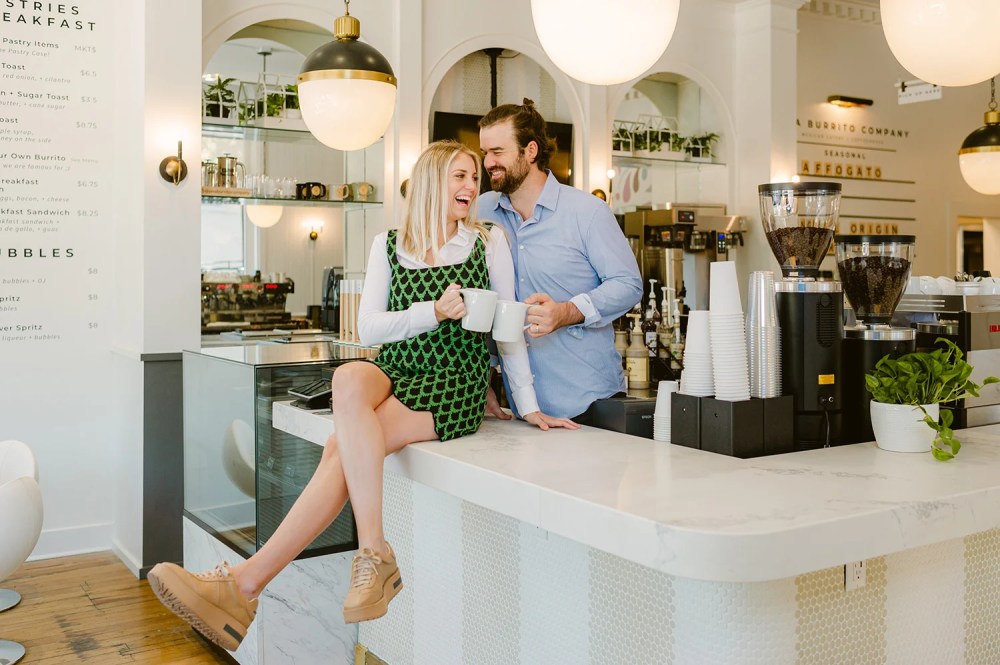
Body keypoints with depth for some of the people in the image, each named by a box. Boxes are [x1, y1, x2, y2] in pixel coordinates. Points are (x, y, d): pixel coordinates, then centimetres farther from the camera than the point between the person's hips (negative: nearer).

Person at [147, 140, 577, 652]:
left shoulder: (489, 241, 6)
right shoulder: (389, 245, 11)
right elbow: (368, 327, 0)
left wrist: (528, 406, 5)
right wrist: (434, 312, -16)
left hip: (454, 386, -3)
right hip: (396, 374, 3)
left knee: (342, 448, -28)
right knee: (350, 378, -34)